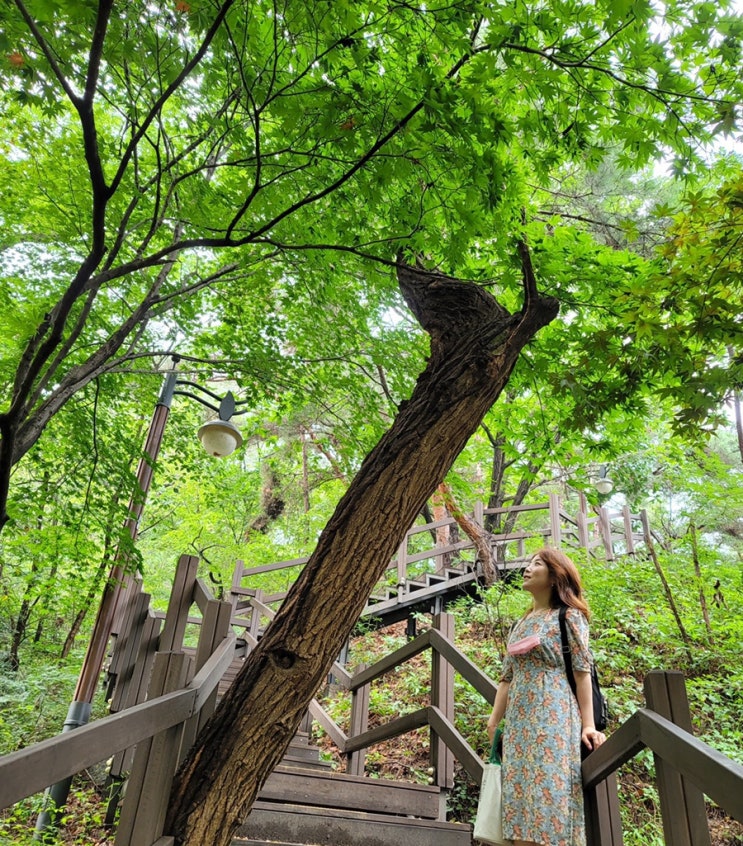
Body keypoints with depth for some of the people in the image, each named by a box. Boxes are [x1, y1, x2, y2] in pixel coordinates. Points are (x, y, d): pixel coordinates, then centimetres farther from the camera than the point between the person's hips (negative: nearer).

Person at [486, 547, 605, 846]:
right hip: (519, 720, 6)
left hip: (553, 715, -6)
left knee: (548, 787, -7)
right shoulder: (521, 623, 17)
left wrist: (588, 724, -11)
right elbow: (507, 676, 15)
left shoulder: (569, 616, 1)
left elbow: (582, 671, -5)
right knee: (521, 792, 4)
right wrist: (494, 721, 11)